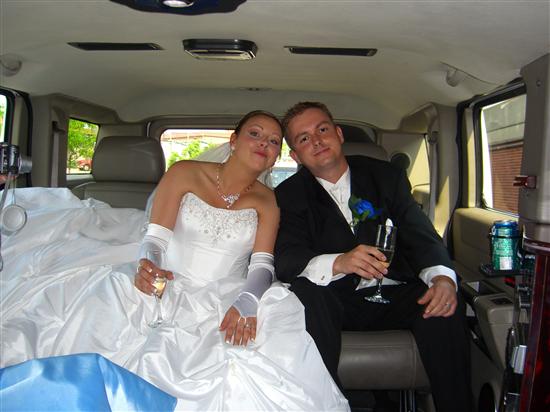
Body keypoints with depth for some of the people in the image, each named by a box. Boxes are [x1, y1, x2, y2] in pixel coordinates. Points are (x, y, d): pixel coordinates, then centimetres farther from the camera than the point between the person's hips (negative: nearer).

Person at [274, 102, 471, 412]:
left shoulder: (387, 176, 7)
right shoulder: (290, 195, 1)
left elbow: (421, 235, -1)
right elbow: (286, 260, -13)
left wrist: (442, 277, -23)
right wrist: (338, 263, -33)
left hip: (394, 296, 2)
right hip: (333, 301, -1)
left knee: (444, 304, -25)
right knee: (303, 293, -31)